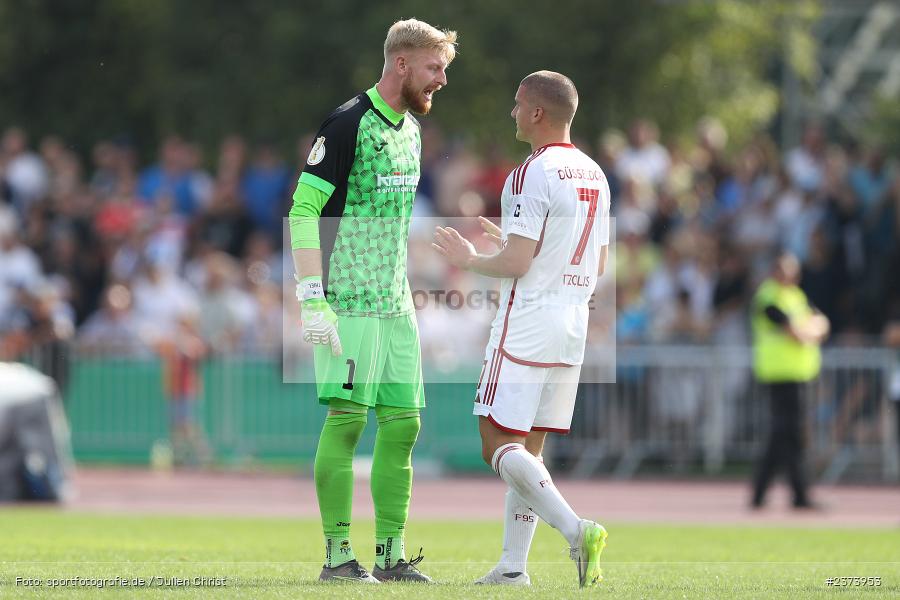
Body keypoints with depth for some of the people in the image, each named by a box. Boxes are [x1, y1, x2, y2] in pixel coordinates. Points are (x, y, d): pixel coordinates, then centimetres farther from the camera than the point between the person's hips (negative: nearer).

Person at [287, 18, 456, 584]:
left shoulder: (410, 129, 15)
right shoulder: (349, 124, -11)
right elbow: (304, 209, -15)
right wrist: (312, 300, -20)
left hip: (396, 304, 8)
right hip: (351, 303, -8)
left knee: (402, 424, 6)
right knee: (347, 420, -9)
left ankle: (391, 555, 10)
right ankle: (338, 554, -5)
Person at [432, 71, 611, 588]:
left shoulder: (532, 175, -14)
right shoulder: (595, 176, 12)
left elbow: (517, 263, -19)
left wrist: (470, 260, 1)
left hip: (527, 325, -8)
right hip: (574, 326, 8)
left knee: (500, 444, -5)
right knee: (528, 447, 12)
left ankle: (576, 530, -21)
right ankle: (513, 565, 10)